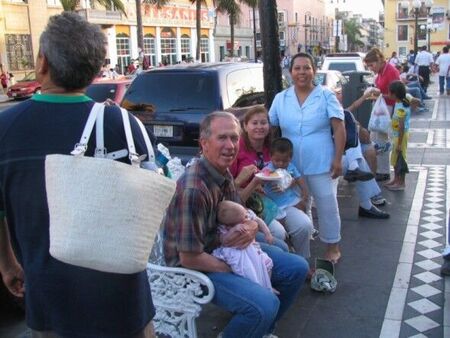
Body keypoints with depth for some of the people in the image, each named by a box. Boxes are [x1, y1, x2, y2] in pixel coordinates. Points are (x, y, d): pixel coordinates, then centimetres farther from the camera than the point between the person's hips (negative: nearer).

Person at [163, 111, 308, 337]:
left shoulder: (224, 173, 0)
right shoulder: (193, 189, -29)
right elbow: (189, 258, -26)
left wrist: (250, 228, -10)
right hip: (196, 265, -9)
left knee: (297, 268, 9)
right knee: (265, 305, -30)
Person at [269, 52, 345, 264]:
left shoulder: (326, 96, -3)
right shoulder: (280, 99, 5)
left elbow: (339, 129, -5)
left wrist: (338, 159, -12)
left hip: (320, 164, -3)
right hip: (290, 165, 3)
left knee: (327, 205, 5)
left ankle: (332, 246, 22)